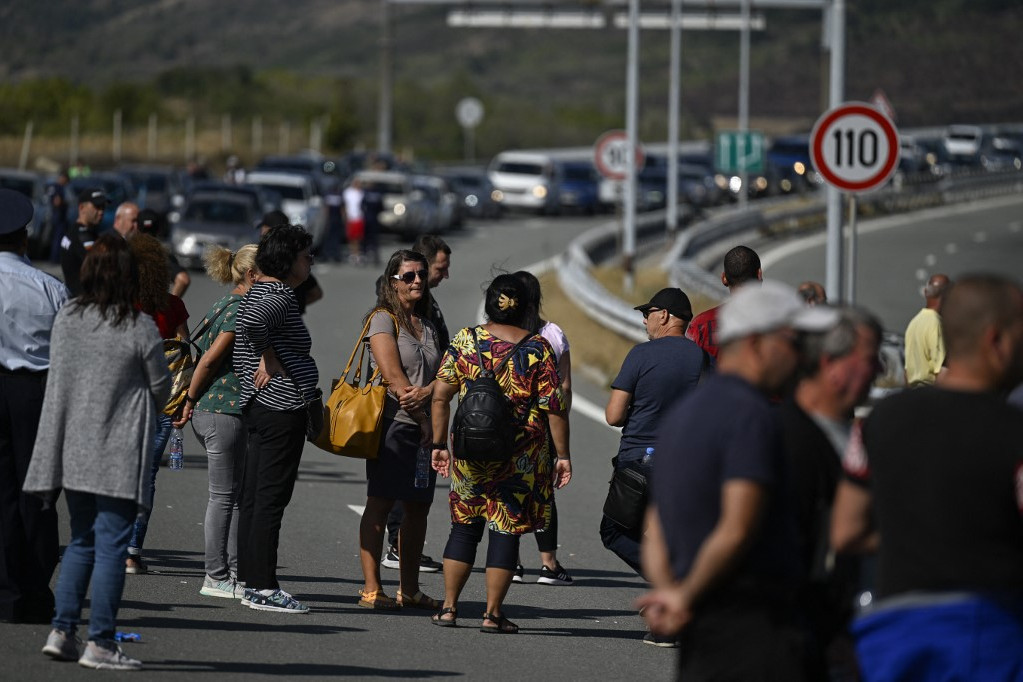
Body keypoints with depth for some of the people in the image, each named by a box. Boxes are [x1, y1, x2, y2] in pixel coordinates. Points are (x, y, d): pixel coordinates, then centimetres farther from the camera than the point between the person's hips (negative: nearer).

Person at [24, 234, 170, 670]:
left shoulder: (66, 319, 2)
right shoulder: (139, 328, -12)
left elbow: (58, 375, 12)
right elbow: (161, 389, -2)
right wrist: (151, 410, 20)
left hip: (72, 448, 5)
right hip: (119, 453, -5)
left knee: (81, 540, 16)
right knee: (111, 545, -2)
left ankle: (62, 631, 11)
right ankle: (100, 643, -3)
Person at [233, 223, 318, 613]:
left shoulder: (259, 291, 15)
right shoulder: (280, 296, -15)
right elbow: (252, 321, -34)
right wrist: (270, 360, -21)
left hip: (256, 405, 10)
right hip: (282, 407, -10)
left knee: (253, 496, 11)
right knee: (271, 497, -8)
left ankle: (250, 581, 16)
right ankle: (264, 589, -7)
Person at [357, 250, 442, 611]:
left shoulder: (427, 326, 18)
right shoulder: (383, 319, -4)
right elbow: (393, 375, -12)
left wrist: (425, 393, -15)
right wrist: (424, 421, -11)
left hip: (424, 428, 7)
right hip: (392, 423, -7)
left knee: (418, 507, 8)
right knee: (380, 505, -7)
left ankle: (410, 590, 15)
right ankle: (371, 589, -8)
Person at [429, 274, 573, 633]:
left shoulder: (465, 340, 0)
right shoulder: (538, 348, -5)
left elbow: (441, 395, 0)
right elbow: (554, 406, -6)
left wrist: (439, 443, 9)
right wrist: (563, 455, 1)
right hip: (522, 453, -2)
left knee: (464, 526, 13)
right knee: (506, 529, 4)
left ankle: (449, 607, 12)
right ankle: (493, 614, 4)